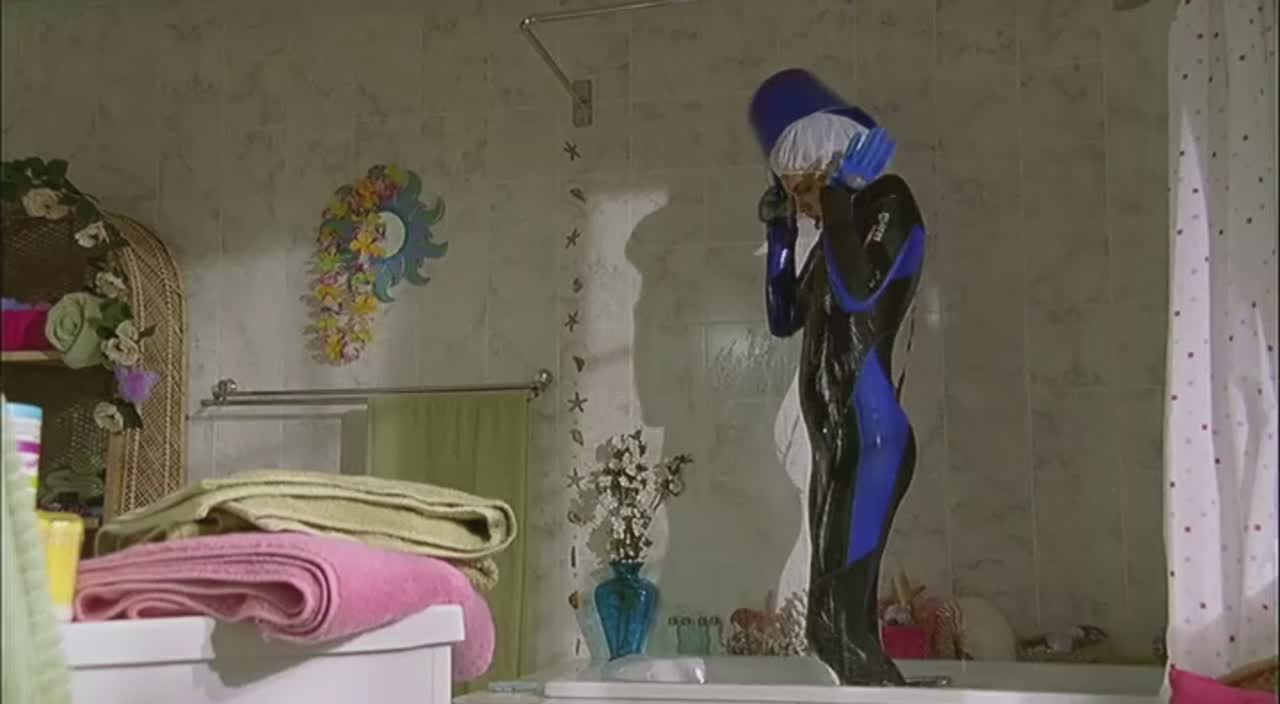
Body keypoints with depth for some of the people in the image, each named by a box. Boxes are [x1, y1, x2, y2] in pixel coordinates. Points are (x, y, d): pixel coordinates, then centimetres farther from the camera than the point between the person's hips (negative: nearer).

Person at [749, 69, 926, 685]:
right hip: (835, 444, 10)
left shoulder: (888, 205, -5)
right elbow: (784, 318, 23)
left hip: (870, 440, -9)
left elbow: (858, 291, -23)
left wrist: (838, 202, -15)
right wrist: (780, 233, 18)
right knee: (838, 623, 9)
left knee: (838, 621, -14)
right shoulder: (839, 231, 19)